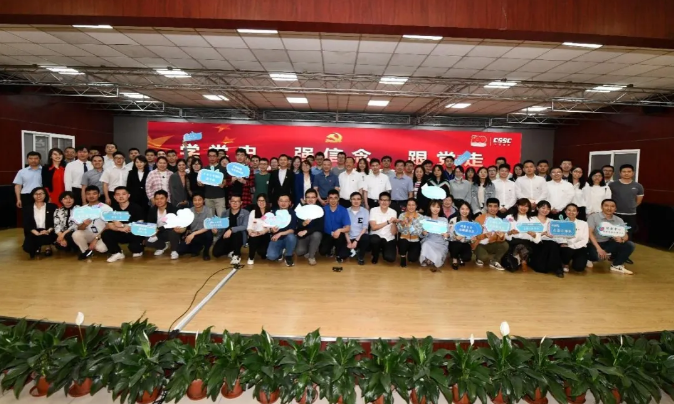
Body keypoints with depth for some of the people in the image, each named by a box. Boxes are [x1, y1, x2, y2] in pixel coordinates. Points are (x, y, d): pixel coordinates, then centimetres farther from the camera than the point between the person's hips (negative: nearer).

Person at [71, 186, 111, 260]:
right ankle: (86, 251, 0)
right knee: (76, 234, -28)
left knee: (101, 248, -33)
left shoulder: (106, 208, -6)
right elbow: (79, 228, -1)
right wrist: (84, 224, -25)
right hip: (88, 235, 3)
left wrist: (96, 239, -17)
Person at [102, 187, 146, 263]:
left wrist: (121, 225, -21)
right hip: (121, 235, 4)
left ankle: (138, 250, 12)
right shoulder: (114, 209, 1)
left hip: (134, 234, -4)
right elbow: (110, 226, -6)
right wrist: (122, 229, -26)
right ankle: (117, 253, 1)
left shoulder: (136, 208, -11)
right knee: (105, 234, -19)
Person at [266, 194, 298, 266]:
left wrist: (280, 234, -29)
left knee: (291, 236, -37)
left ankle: (288, 256, -8)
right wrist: (272, 230, -25)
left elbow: (292, 230, -16)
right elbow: (269, 228, -1)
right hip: (276, 239, 1)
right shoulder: (274, 212, -1)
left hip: (288, 238, -1)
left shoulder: (292, 213, -8)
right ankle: (281, 252, 13)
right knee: (271, 257, -25)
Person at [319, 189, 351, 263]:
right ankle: (330, 249, 13)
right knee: (323, 251, -24)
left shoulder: (343, 210, -7)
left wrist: (339, 230, -35)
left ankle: (338, 254, 5)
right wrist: (331, 233, -22)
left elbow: (348, 228, -15)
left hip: (338, 235, -1)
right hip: (327, 235, 1)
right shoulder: (323, 209, -5)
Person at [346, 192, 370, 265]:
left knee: (366, 237, -37)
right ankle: (354, 251, 13)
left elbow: (365, 228, -7)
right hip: (349, 238, 1)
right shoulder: (346, 211, 5)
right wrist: (349, 241, -10)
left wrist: (356, 240, -16)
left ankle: (361, 256, -7)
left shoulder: (365, 211, 1)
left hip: (360, 237, 0)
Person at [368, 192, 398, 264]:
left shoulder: (393, 212, -2)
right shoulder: (373, 210, -6)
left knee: (390, 258, -23)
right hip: (376, 237, -1)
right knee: (374, 239, -37)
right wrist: (388, 222, -21)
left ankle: (383, 250, 16)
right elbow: (373, 227, -18)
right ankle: (375, 255, -2)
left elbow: (393, 232, -5)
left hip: (389, 239, 1)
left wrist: (394, 223, -24)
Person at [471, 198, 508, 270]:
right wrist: (485, 235, -34)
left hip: (491, 245, 3)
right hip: (480, 245, -3)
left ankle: (494, 262, -2)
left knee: (505, 245, -25)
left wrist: (501, 236, -27)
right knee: (484, 257, -32)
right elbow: (475, 235, -13)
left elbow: (500, 239, -2)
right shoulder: (479, 218, -8)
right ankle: (479, 258, 6)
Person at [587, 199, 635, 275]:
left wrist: (622, 239, -25)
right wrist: (599, 248, -27)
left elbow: (626, 235, 2)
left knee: (629, 245, -15)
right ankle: (590, 258, 3)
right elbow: (589, 233, -17)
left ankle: (616, 265, 1)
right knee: (598, 255, -36)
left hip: (609, 244, 5)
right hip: (595, 244, -5)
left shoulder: (619, 220, 7)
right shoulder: (593, 217, -7)